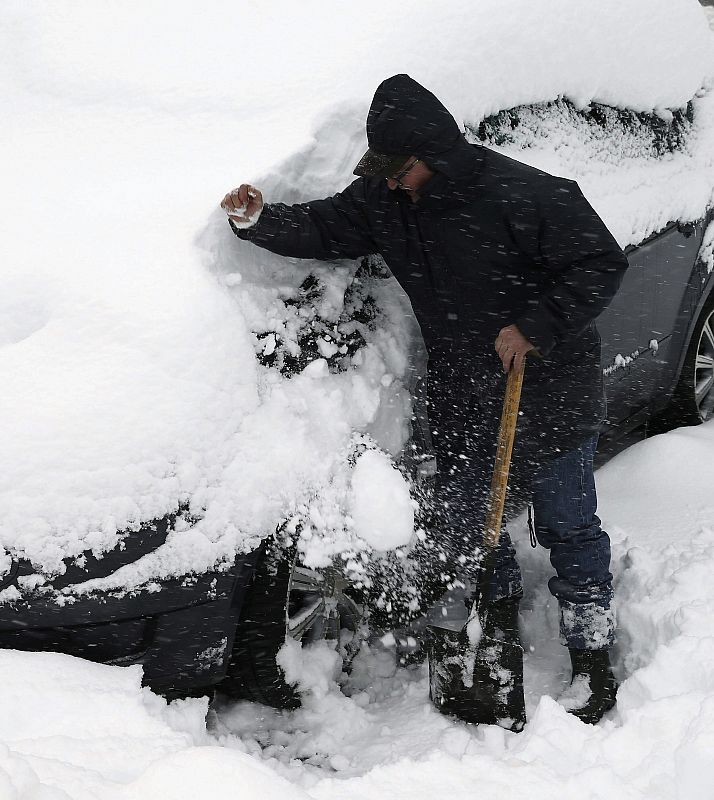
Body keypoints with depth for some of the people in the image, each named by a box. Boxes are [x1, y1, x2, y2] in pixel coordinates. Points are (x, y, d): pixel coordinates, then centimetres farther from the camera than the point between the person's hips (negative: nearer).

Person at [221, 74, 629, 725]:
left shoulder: (526, 194, -23)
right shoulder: (383, 200, -5)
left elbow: (603, 264, -19)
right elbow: (321, 229, 1)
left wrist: (536, 327, -26)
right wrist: (259, 221, -18)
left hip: (551, 389, -6)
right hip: (460, 394, 6)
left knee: (567, 525, 5)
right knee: (463, 519, 17)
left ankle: (593, 661, 19)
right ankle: (502, 622, 43)